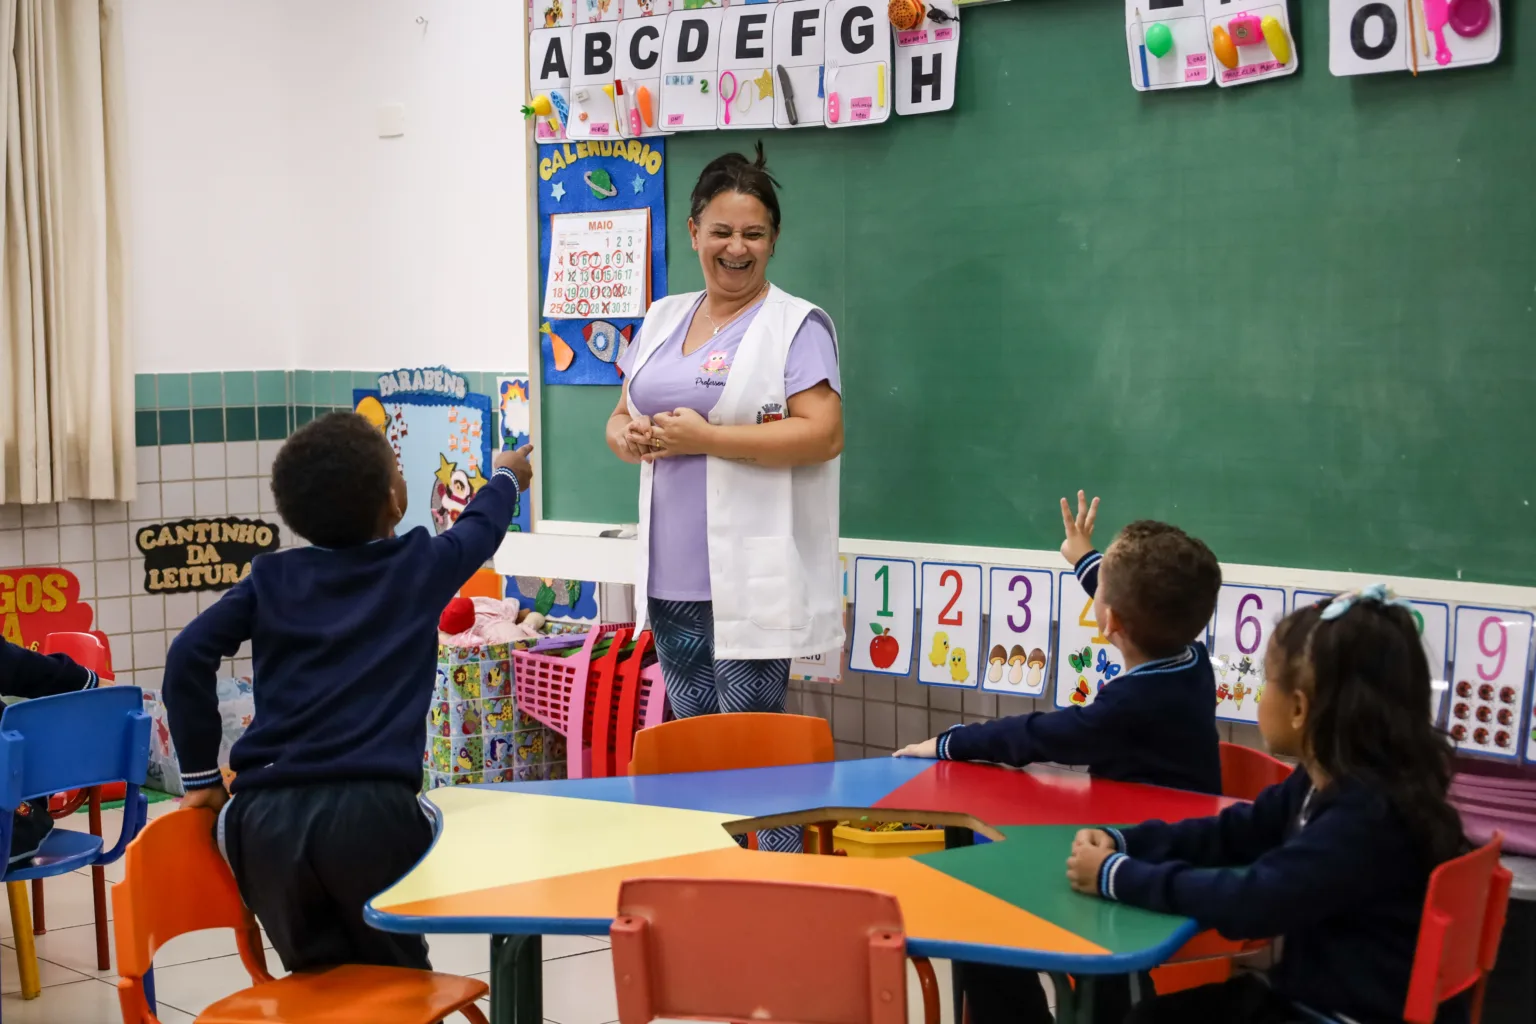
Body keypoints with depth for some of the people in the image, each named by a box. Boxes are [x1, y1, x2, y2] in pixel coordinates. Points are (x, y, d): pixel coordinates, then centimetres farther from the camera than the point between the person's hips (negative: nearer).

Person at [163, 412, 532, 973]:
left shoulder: (272, 577, 14)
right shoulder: (420, 565, 11)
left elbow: (189, 655, 5)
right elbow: (480, 528, 32)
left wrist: (201, 776, 12)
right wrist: (505, 478, 54)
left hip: (268, 814, 3)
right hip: (371, 807, -2)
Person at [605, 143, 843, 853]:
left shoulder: (796, 325, -5)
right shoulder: (664, 319, 15)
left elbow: (824, 433, -16)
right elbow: (622, 414, 22)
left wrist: (703, 437, -18)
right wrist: (627, 436, -3)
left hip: (750, 582, -7)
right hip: (671, 577, 7)